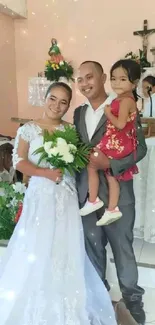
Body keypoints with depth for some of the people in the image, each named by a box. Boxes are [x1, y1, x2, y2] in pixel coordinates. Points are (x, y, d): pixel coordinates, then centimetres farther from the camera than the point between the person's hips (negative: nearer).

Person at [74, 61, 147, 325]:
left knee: (122, 247, 10)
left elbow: (140, 147, -11)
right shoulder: (79, 113, 11)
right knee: (93, 245, 18)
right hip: (86, 192, 5)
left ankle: (132, 298, 33)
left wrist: (109, 163, -22)